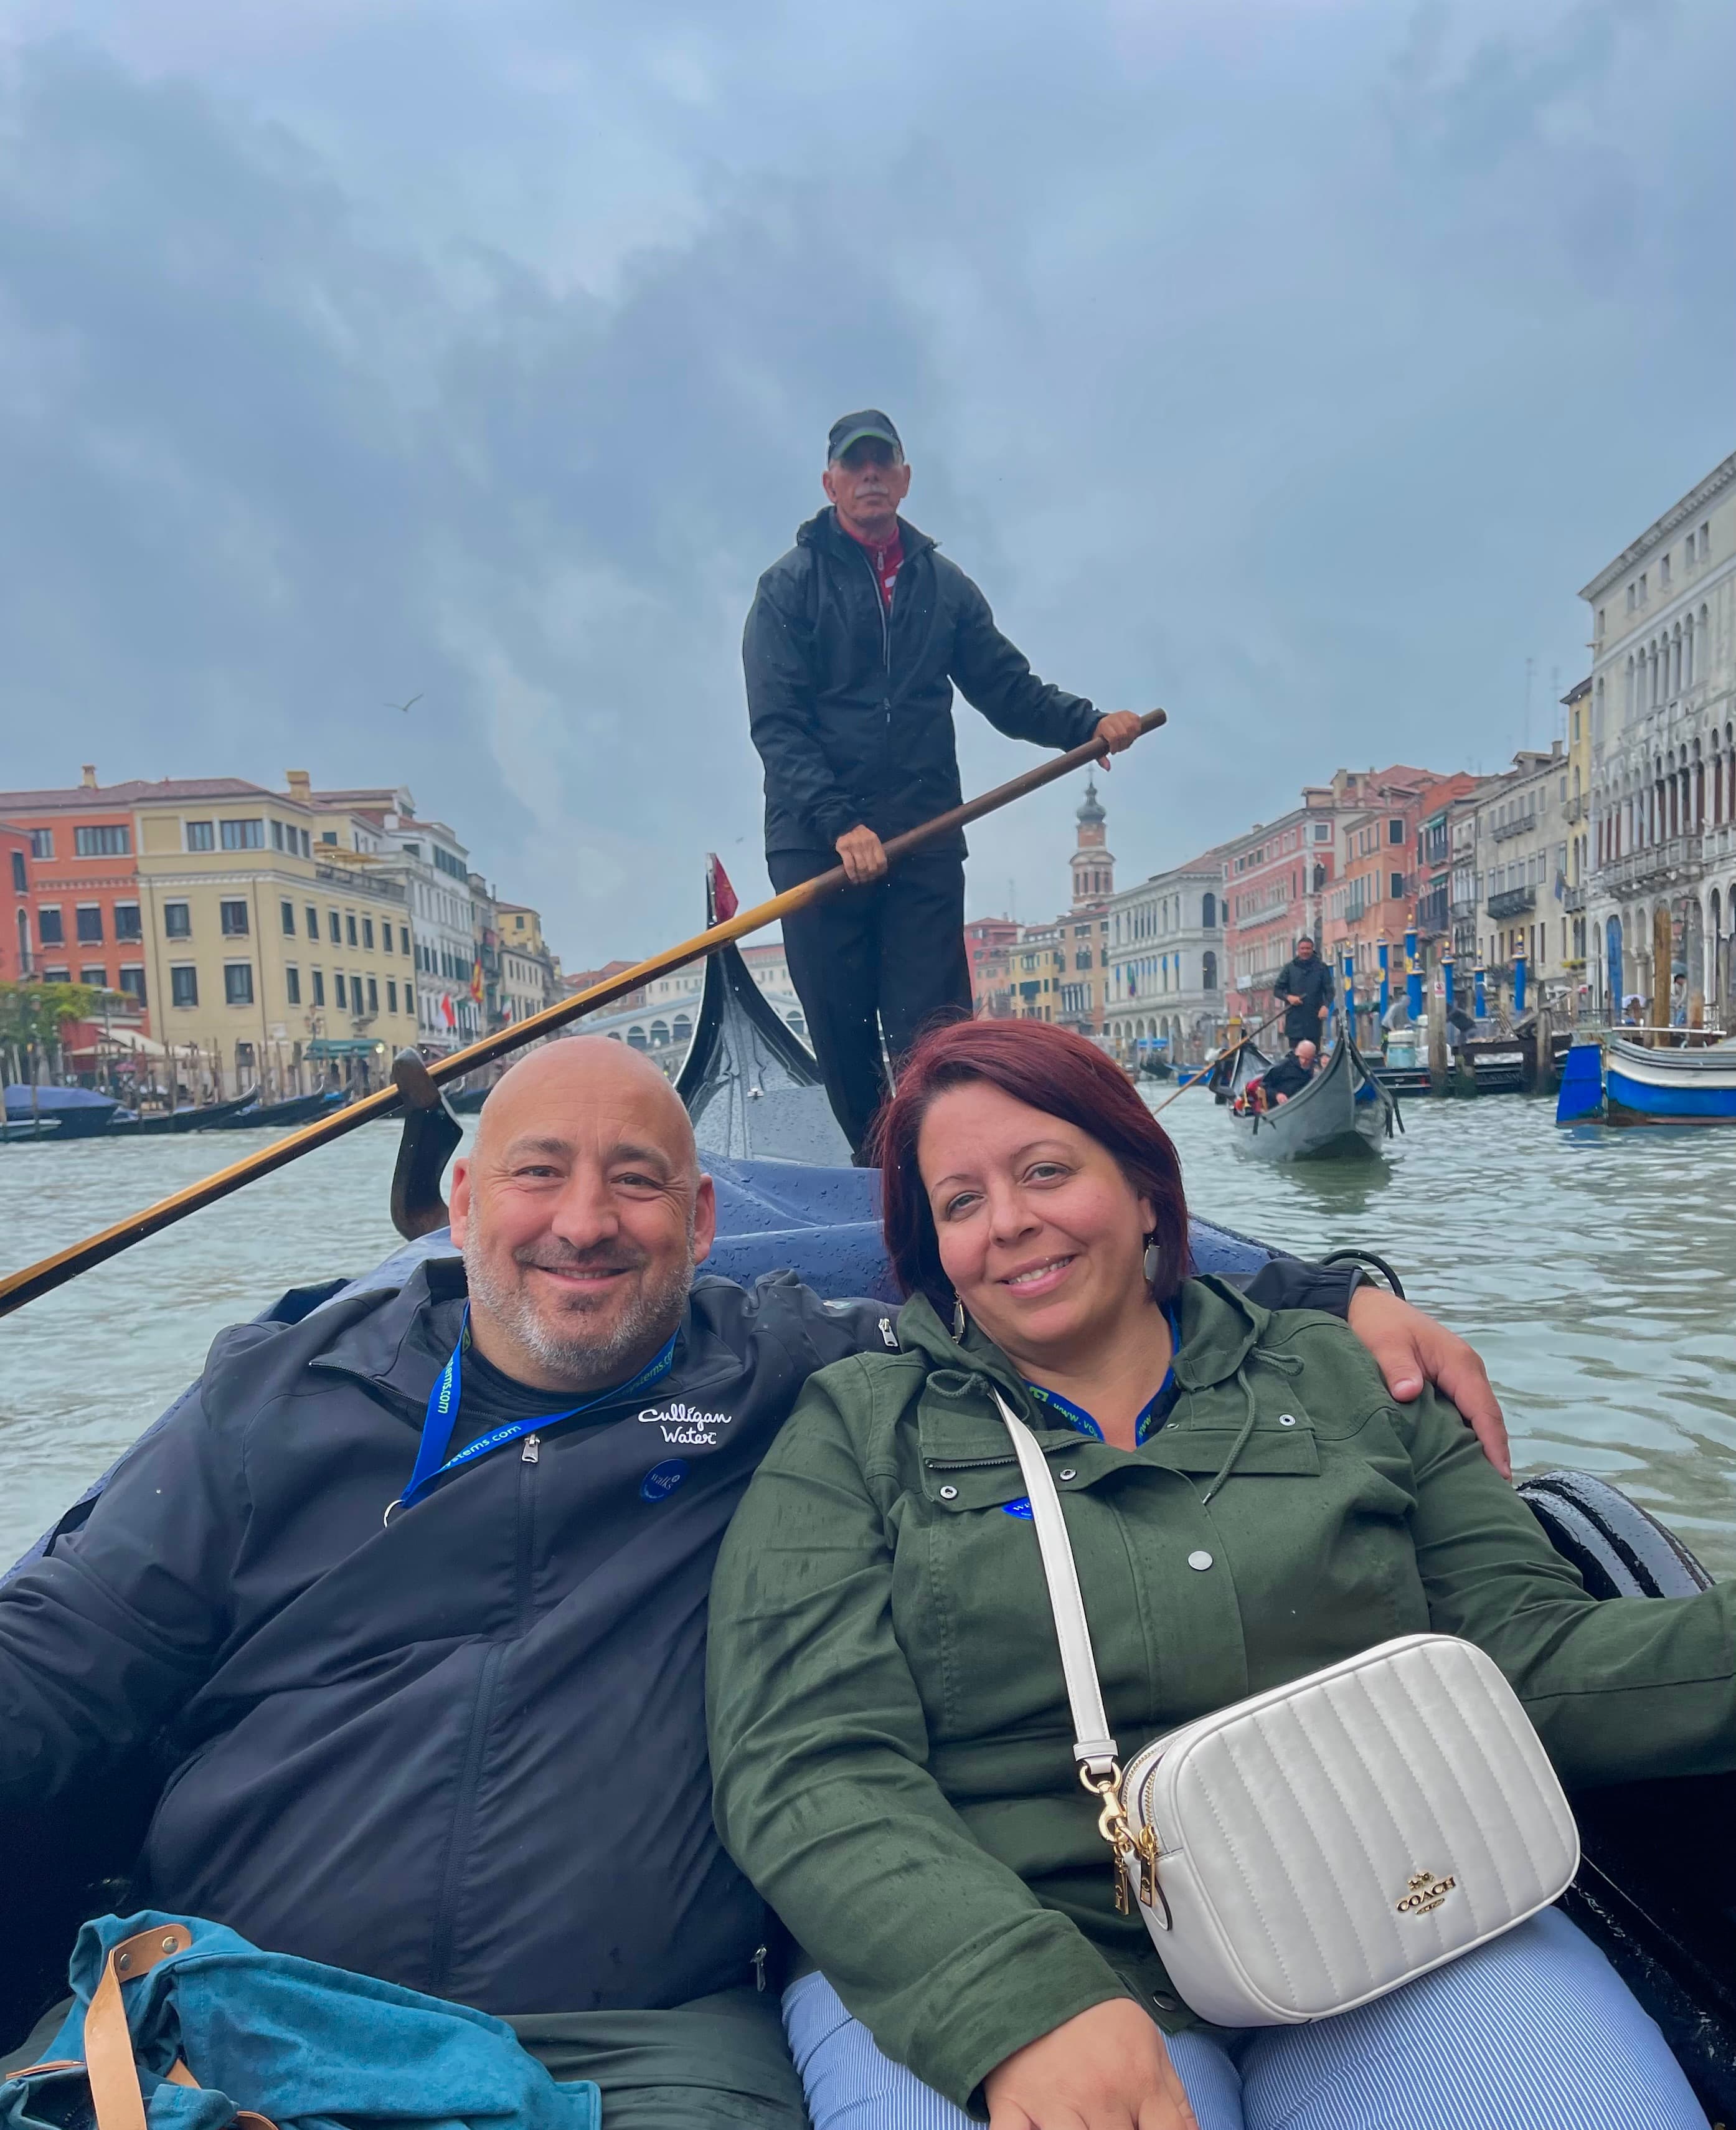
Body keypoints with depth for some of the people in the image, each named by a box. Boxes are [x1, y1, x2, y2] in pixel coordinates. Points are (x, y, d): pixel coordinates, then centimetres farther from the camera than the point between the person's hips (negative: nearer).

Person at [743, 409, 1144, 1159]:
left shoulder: (944, 585, 16)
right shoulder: (790, 585, 4)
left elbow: (1010, 689, 16)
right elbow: (776, 725, -6)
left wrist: (1089, 723, -4)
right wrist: (839, 822, -18)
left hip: (925, 844, 2)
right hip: (816, 846, -2)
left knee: (934, 1039, -4)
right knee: (842, 1036, 4)